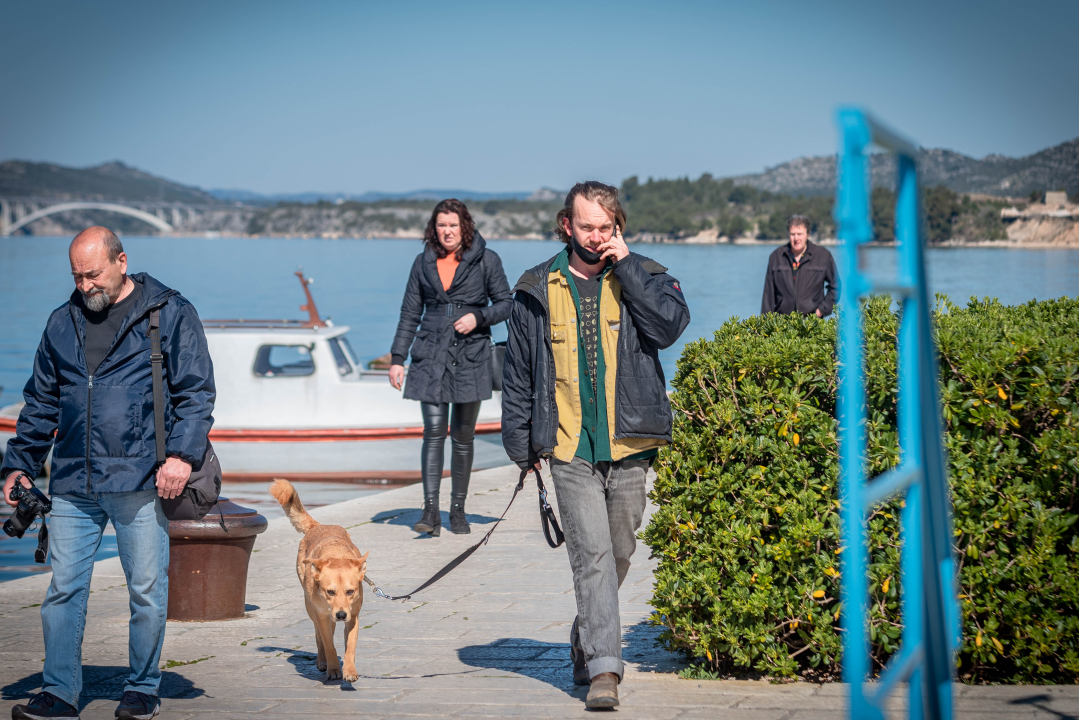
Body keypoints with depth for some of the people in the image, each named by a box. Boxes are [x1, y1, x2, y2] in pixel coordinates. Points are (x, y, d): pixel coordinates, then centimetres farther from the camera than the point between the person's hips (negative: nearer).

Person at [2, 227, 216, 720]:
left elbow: (196, 391, -3)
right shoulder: (62, 323, 15)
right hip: (72, 485, 4)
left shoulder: (170, 314, 1)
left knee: (146, 590, 2)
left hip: (139, 481, -4)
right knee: (64, 590, 3)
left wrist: (181, 455, -14)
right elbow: (40, 402, 22)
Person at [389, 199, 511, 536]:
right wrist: (398, 358, 7)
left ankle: (458, 509, 15)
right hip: (430, 357, 1)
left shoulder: (486, 260, 3)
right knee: (433, 431, -10)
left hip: (470, 357, -1)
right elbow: (410, 313, 13)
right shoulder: (423, 263, 10)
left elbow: (505, 304, 6)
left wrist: (478, 317, -13)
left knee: (462, 436, 5)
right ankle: (430, 510, -14)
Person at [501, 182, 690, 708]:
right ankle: (603, 668, -11)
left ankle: (585, 641, 32)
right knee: (592, 553, -10)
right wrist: (520, 442, 9)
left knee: (618, 552, 11)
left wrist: (624, 265, -13)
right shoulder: (537, 290, 6)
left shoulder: (642, 276, 5)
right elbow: (518, 370, 12)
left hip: (628, 446, 1)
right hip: (570, 449, -1)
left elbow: (668, 325, -16)